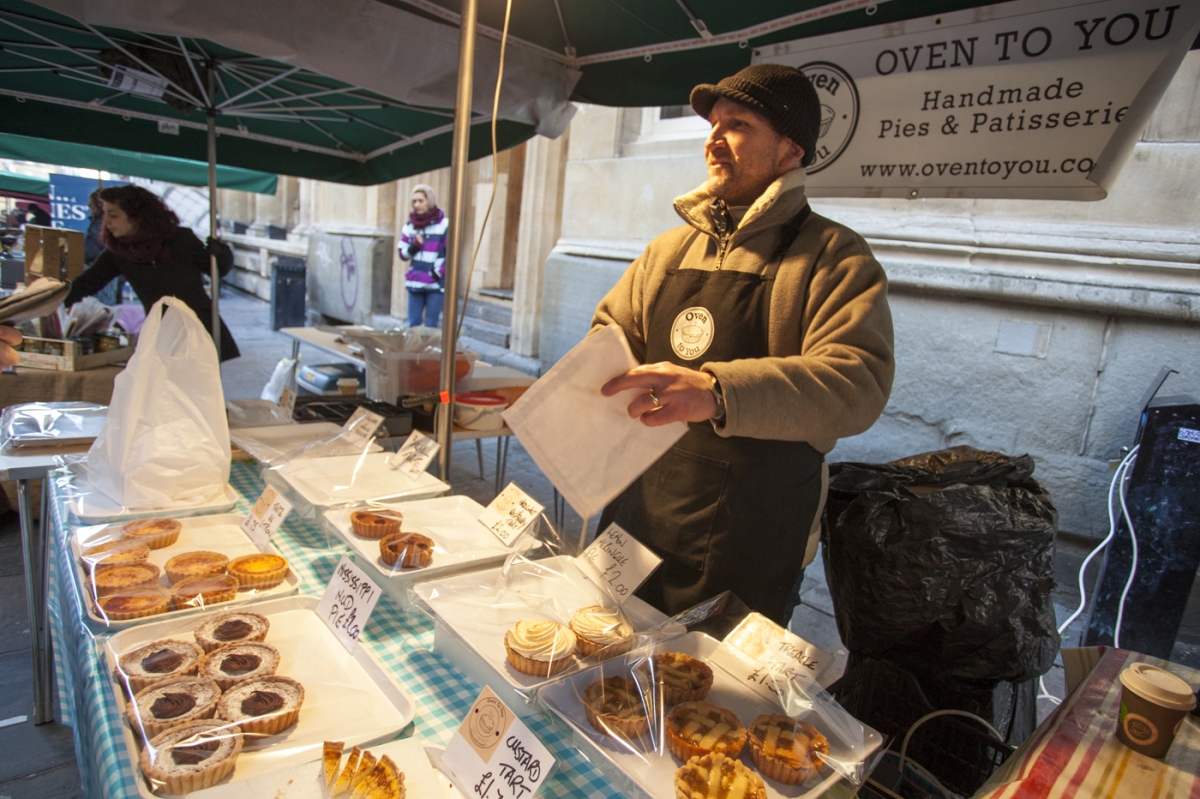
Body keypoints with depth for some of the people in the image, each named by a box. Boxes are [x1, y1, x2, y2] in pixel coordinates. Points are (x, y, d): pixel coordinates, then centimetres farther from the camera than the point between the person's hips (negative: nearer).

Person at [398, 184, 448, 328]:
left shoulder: (444, 224, -4)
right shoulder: (409, 225, 10)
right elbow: (403, 254, 12)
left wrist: (437, 274, -9)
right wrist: (413, 246, -8)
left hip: (435, 285, -4)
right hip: (414, 283, 4)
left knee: (430, 325, -1)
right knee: (413, 324, 6)